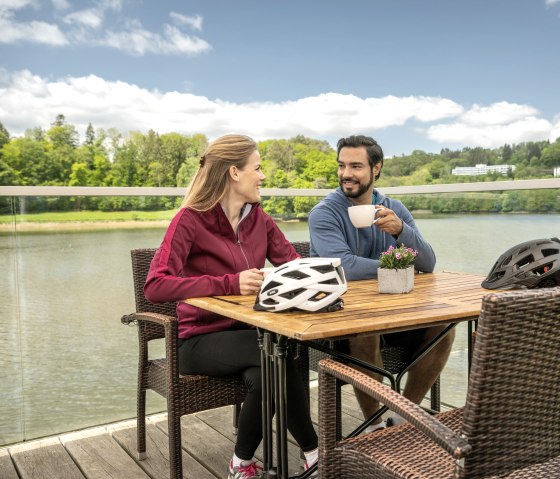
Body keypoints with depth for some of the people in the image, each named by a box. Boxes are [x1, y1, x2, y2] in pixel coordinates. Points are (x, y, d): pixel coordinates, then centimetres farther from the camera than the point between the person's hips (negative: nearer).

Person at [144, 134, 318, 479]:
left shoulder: (259, 218, 4)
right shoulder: (191, 219, -15)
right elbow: (155, 287, -25)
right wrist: (229, 283, -35)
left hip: (247, 331, 5)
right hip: (202, 339, -4)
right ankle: (313, 450, -7)